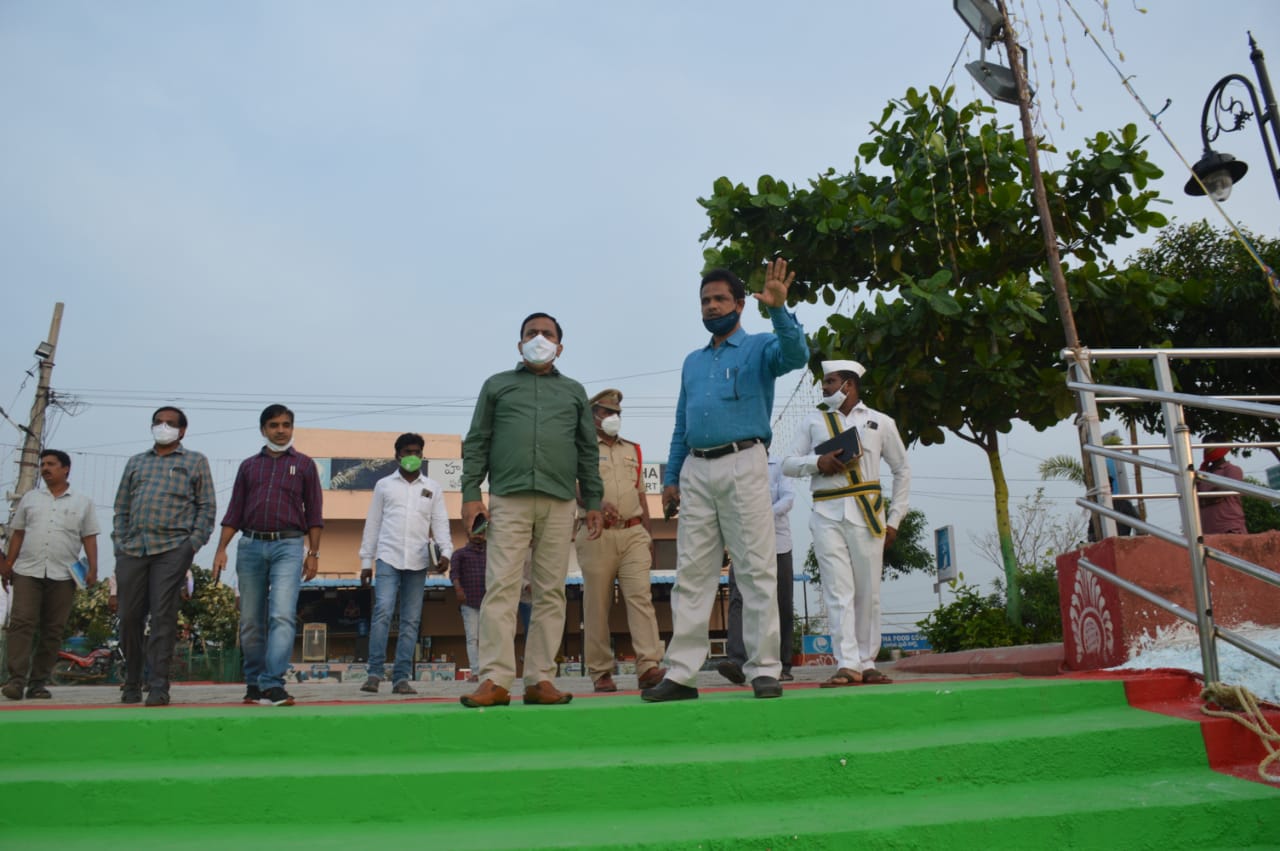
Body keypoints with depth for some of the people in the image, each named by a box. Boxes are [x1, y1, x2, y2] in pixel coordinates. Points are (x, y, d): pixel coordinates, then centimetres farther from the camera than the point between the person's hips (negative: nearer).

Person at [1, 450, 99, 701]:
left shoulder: (83, 502, 11)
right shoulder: (29, 498, 15)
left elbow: (89, 538, 7)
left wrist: (93, 568, -3)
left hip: (63, 575, -1)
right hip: (27, 571, 1)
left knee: (52, 630, 0)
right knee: (22, 623, -11)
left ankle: (38, 682, 6)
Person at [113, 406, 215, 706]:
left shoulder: (195, 462, 11)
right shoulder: (136, 462, 21)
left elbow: (206, 507, 5)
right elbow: (121, 508, 19)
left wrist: (194, 543, -6)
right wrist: (119, 543, 7)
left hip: (172, 549, -4)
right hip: (132, 549, 4)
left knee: (163, 618, -6)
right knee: (129, 617, 6)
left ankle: (158, 686, -3)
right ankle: (131, 684, 21)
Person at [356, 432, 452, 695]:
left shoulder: (433, 488, 13)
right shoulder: (384, 485, 12)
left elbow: (440, 523, 6)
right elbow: (372, 524, 11)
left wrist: (445, 552, -11)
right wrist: (366, 561, 6)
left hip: (418, 561, 1)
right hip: (388, 557, -1)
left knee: (411, 620, 1)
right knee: (383, 613, -14)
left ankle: (401, 678, 4)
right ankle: (375, 673, -8)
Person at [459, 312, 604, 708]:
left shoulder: (574, 391, 21)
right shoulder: (497, 385, 17)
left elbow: (588, 451, 18)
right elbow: (476, 443, 11)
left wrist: (593, 501, 9)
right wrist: (470, 494, -1)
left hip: (559, 502, 2)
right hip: (508, 499, -1)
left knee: (551, 593, 0)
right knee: (500, 588, -8)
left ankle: (540, 680, 4)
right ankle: (495, 680, -8)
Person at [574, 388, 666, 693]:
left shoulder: (632, 450, 21)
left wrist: (649, 536, 18)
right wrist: (596, 504, -26)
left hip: (634, 534, 4)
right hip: (597, 536, -3)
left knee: (641, 597, -9)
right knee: (597, 606, 0)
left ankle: (648, 667, -15)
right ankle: (600, 672, 8)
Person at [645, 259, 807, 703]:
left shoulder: (759, 348, 8)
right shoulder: (692, 362, 23)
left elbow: (795, 355, -15)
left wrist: (778, 310, -29)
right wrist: (671, 477, 14)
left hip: (742, 465, -5)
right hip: (695, 471, 5)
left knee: (757, 570, -4)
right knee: (691, 574, 4)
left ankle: (764, 669, 2)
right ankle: (681, 673, 8)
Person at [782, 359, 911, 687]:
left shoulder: (881, 423, 13)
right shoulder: (814, 421, 15)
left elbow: (902, 470, 16)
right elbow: (788, 464, 13)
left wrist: (894, 520, 9)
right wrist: (817, 462, -7)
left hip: (866, 514, 0)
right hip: (827, 515, 0)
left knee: (868, 592, 1)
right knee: (838, 591, -7)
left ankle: (867, 663, 9)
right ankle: (847, 665, -10)